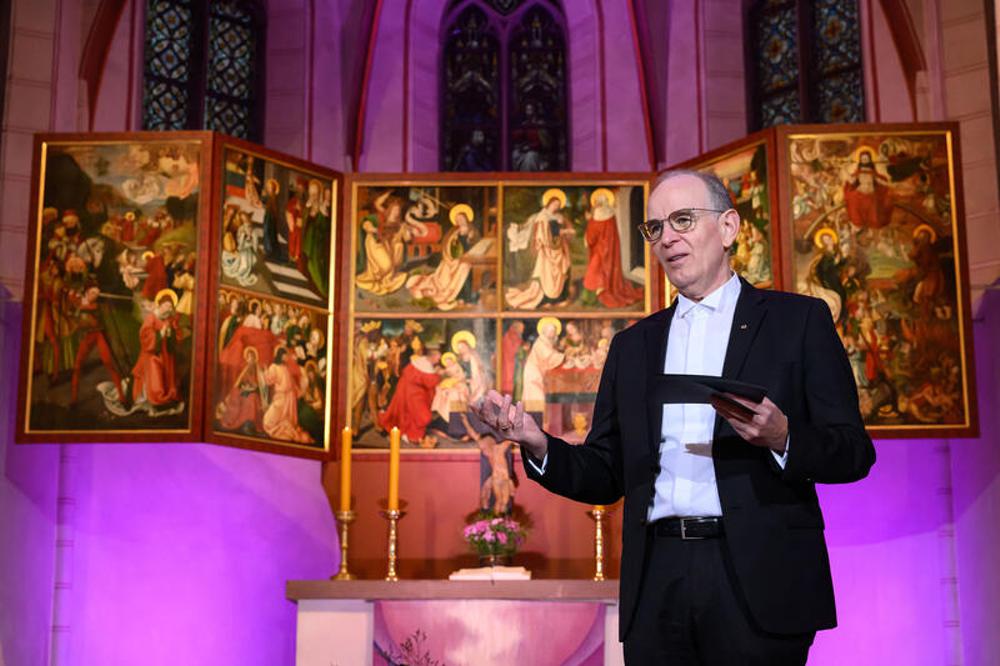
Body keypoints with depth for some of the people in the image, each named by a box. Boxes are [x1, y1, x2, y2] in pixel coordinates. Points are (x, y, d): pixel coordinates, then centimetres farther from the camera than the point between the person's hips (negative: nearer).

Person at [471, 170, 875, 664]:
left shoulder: (797, 320, 5)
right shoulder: (633, 345, 17)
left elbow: (854, 453, -1)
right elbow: (607, 477, 14)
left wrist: (781, 439, -20)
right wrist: (539, 446, -4)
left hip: (757, 582, -3)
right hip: (657, 588, 3)